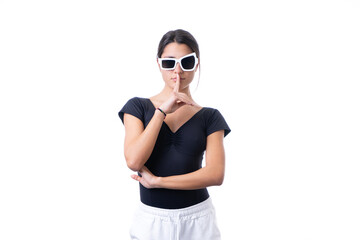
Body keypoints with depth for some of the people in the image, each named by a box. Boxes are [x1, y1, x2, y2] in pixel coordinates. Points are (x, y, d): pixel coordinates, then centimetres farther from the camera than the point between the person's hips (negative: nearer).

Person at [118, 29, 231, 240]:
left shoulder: (210, 117, 0)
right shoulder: (138, 107, 0)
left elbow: (216, 174, -11)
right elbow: (134, 161, -13)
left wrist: (156, 181, -14)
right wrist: (163, 111, -15)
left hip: (198, 218, 0)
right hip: (152, 220, 0)